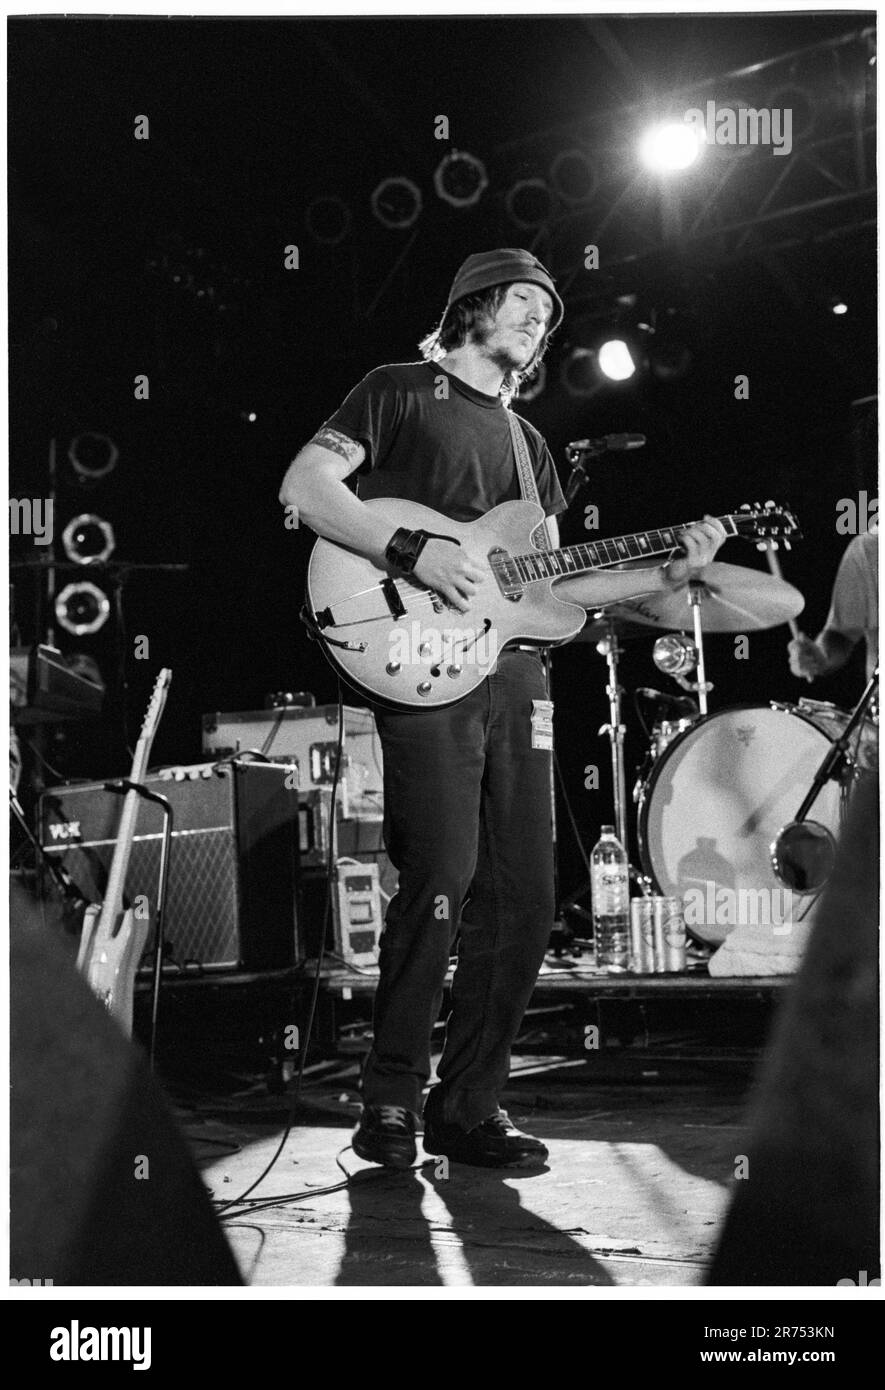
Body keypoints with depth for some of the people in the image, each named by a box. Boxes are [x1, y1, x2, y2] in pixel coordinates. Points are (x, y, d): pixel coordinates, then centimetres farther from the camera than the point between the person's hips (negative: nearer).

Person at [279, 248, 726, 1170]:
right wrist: (413, 554, -16)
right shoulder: (400, 392, 7)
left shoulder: (527, 442, 26)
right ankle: (391, 1102, -2)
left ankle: (470, 1106, 11)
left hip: (512, 671, 7)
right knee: (441, 880, -16)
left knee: (523, 900, 1)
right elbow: (303, 485, -4)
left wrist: (667, 575, 9)